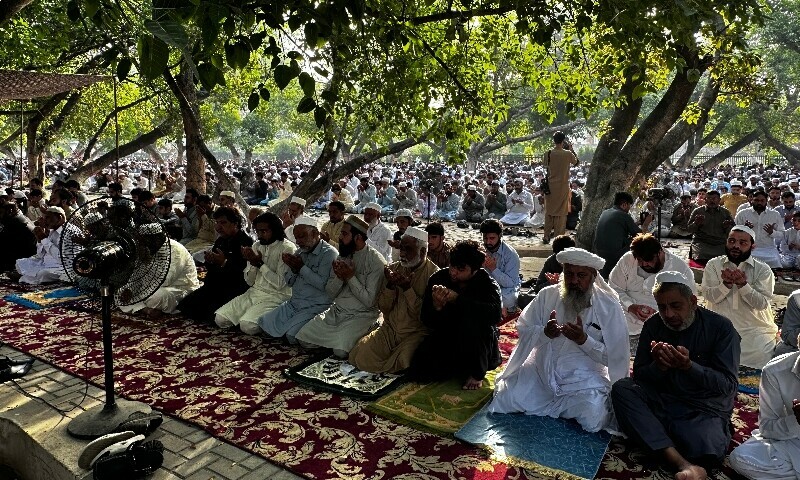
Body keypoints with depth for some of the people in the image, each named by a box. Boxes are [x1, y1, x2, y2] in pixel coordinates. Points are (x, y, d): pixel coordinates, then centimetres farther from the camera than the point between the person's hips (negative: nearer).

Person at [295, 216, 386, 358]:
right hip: (336, 311, 6)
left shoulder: (376, 261, -15)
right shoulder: (342, 256, 5)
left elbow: (369, 301, -17)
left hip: (361, 315, -6)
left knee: (340, 351, -26)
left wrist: (351, 277, -17)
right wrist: (339, 278, -15)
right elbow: (330, 294, 4)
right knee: (303, 337, -5)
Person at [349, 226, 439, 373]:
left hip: (416, 332, -4)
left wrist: (407, 288, -24)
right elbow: (383, 308, 3)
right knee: (361, 356, -14)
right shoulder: (393, 269, 5)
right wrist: (390, 286, -15)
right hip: (390, 329, 5)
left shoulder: (433, 274, -11)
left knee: (401, 363, -30)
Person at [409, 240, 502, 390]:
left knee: (472, 315, -34)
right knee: (419, 371, -21)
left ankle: (477, 373, -11)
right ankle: (464, 368, 9)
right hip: (445, 337, 3)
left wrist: (457, 299, -38)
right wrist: (436, 307, -32)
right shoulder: (438, 279, -8)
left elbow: (495, 313, -36)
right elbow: (427, 321, -8)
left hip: (479, 342, -2)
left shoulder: (487, 283, -13)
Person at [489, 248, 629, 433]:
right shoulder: (547, 295, -2)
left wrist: (584, 339, -25)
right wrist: (544, 332, -21)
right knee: (503, 402, -11)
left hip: (584, 380, -2)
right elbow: (523, 329, 1)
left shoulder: (609, 307, -10)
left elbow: (615, 357, -9)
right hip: (541, 372, 3)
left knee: (593, 419, -29)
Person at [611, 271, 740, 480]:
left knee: (707, 451, -35)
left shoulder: (721, 327, -7)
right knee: (621, 388, -27)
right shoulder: (653, 325, 2)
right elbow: (639, 376, 1)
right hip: (660, 400, 4)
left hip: (704, 409, -3)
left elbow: (729, 385, -12)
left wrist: (688, 366, -27)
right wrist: (658, 366, -22)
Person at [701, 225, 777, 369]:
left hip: (754, 327, 0)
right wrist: (726, 284, -23)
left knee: (760, 354, -23)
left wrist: (743, 284, -24)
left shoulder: (763, 270, 3)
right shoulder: (713, 264, 6)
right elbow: (709, 296, -5)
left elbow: (761, 303, -8)